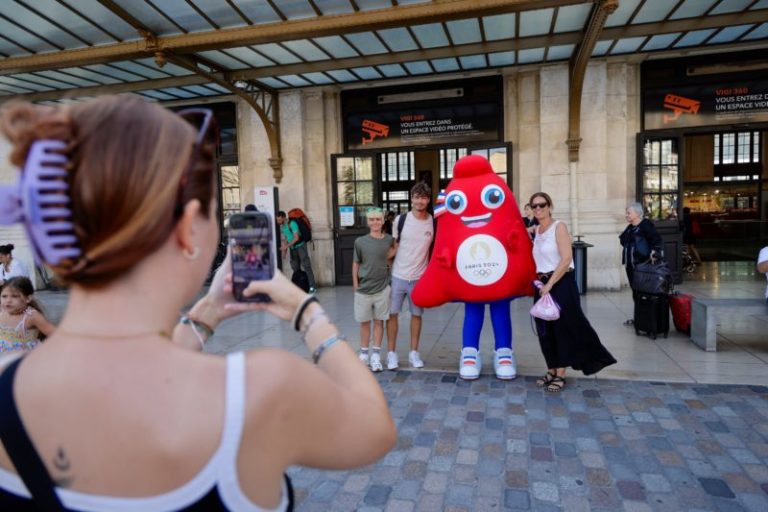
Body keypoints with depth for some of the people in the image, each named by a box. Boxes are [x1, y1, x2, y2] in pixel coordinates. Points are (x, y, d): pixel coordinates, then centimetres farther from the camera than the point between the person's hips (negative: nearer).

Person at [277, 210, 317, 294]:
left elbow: (296, 238, -22)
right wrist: (284, 250, 8)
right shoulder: (282, 227, 6)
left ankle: (312, 286, -9)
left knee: (306, 266, -9)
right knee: (295, 268, 5)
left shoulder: (292, 223, -17)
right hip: (292, 248, 7)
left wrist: (286, 246, -23)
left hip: (300, 246, -7)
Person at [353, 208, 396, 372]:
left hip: (382, 288, 1)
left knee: (379, 321, 8)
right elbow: (356, 264, 2)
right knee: (364, 322, 11)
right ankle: (364, 354, 25)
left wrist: (396, 248, -2)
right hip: (363, 289, 0)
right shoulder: (360, 241, -5)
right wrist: (355, 284, 0)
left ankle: (376, 355, 17)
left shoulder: (389, 239, -2)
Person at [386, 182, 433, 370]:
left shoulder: (434, 223, -2)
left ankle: (414, 352, 23)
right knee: (392, 313, 3)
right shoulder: (401, 219, -5)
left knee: (417, 314, 10)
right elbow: (394, 246, 5)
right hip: (398, 275, -1)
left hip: (420, 277, 1)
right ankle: (391, 353, 15)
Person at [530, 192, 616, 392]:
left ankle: (560, 375, 9)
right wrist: (540, 282, 3)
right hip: (542, 284, 7)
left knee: (563, 328, 1)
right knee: (546, 330, 10)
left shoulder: (559, 227, -9)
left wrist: (550, 284, -19)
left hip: (561, 284, -7)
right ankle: (551, 370, 22)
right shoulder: (536, 230, 10)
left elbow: (566, 259, -18)